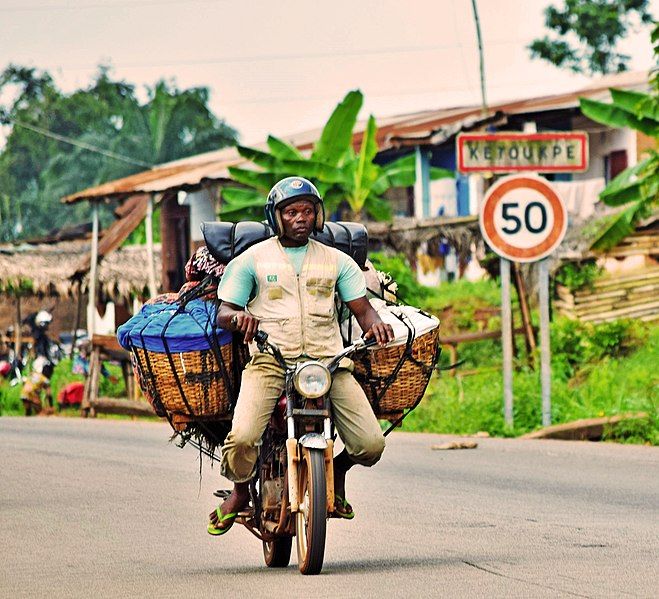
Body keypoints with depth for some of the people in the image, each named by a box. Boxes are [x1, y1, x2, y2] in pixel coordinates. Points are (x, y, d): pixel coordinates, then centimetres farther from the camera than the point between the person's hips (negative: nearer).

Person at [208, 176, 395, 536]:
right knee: (242, 438, -26)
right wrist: (237, 317, -17)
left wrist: (374, 324, -10)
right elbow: (223, 312, 8)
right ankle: (240, 492, 9)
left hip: (328, 361, 2)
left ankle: (338, 471, 24)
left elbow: (361, 308, 14)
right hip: (269, 361, -2)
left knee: (370, 445, -13)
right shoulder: (252, 259, 12)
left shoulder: (337, 261, 19)